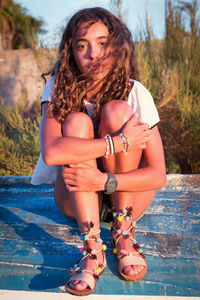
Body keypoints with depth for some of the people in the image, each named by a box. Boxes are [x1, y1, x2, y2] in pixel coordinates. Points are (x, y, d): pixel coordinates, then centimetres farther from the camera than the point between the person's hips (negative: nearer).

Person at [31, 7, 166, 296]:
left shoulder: (136, 93, -16)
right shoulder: (58, 89, -14)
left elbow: (158, 175, -19)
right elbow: (51, 152, -33)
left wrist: (104, 180, -34)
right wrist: (119, 142, -34)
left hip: (129, 193, 0)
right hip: (77, 198, 1)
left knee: (117, 111, -23)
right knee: (76, 122, -26)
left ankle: (123, 231, -17)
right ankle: (92, 249, -30)